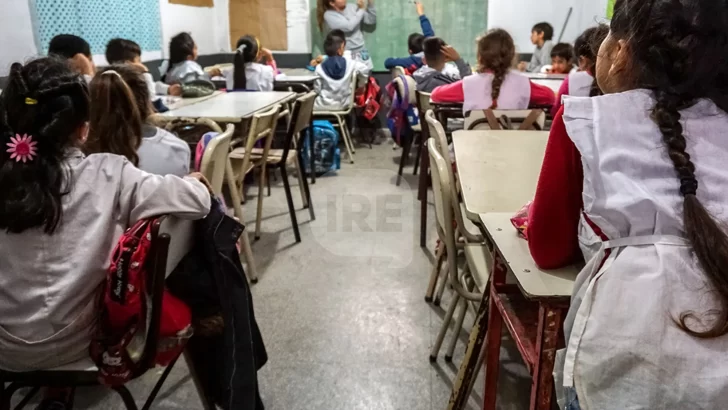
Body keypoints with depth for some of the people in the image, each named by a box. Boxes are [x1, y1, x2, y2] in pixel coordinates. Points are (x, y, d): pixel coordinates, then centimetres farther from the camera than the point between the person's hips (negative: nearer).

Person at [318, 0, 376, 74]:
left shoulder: (351, 7, 3)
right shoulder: (329, 15, -9)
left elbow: (371, 20, 7)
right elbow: (348, 26, -21)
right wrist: (362, 10, -14)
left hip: (361, 50, 5)